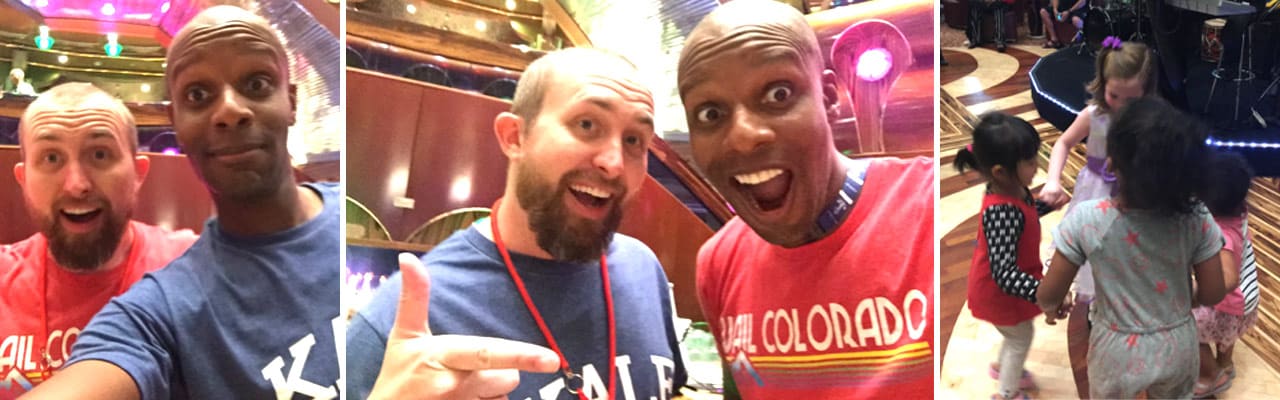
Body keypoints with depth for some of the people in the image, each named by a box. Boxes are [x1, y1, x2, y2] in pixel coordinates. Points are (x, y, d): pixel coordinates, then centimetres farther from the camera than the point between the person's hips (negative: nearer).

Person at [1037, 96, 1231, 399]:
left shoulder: (1086, 221, -28)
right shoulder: (1195, 218, -22)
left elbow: (1048, 296, -17)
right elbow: (1212, 294, -9)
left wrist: (1051, 306, 7)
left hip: (1118, 353, -1)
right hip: (1178, 350, 2)